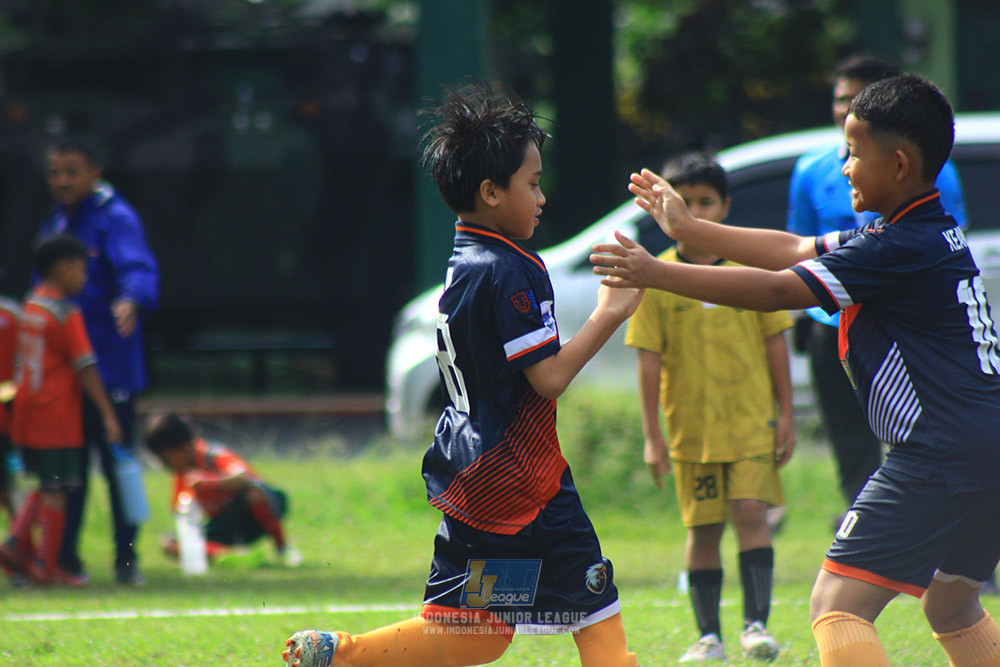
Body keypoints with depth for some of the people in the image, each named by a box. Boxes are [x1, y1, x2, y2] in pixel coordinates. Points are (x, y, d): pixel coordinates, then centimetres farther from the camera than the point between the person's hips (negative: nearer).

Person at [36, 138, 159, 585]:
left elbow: (137, 269, -25)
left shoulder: (115, 219, -9)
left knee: (118, 462, 0)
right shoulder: (54, 225, 14)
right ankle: (64, 558, 16)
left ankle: (127, 559, 7)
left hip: (109, 367, -7)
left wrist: (131, 301, -47)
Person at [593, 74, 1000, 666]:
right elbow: (797, 251, 21)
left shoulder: (902, 249, -15)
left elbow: (778, 289, -15)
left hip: (940, 456, -11)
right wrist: (688, 230, 24)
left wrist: (656, 273, -10)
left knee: (837, 605, -13)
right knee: (950, 606, 28)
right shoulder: (932, 234, 15)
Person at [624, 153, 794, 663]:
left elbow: (775, 342, 6)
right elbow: (649, 360, -1)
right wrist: (652, 436, -4)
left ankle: (755, 624, -9)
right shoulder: (656, 277, -1)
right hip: (692, 425, 0)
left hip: (751, 419, 0)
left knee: (751, 514, -12)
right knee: (703, 528, 4)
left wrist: (785, 415, 3)